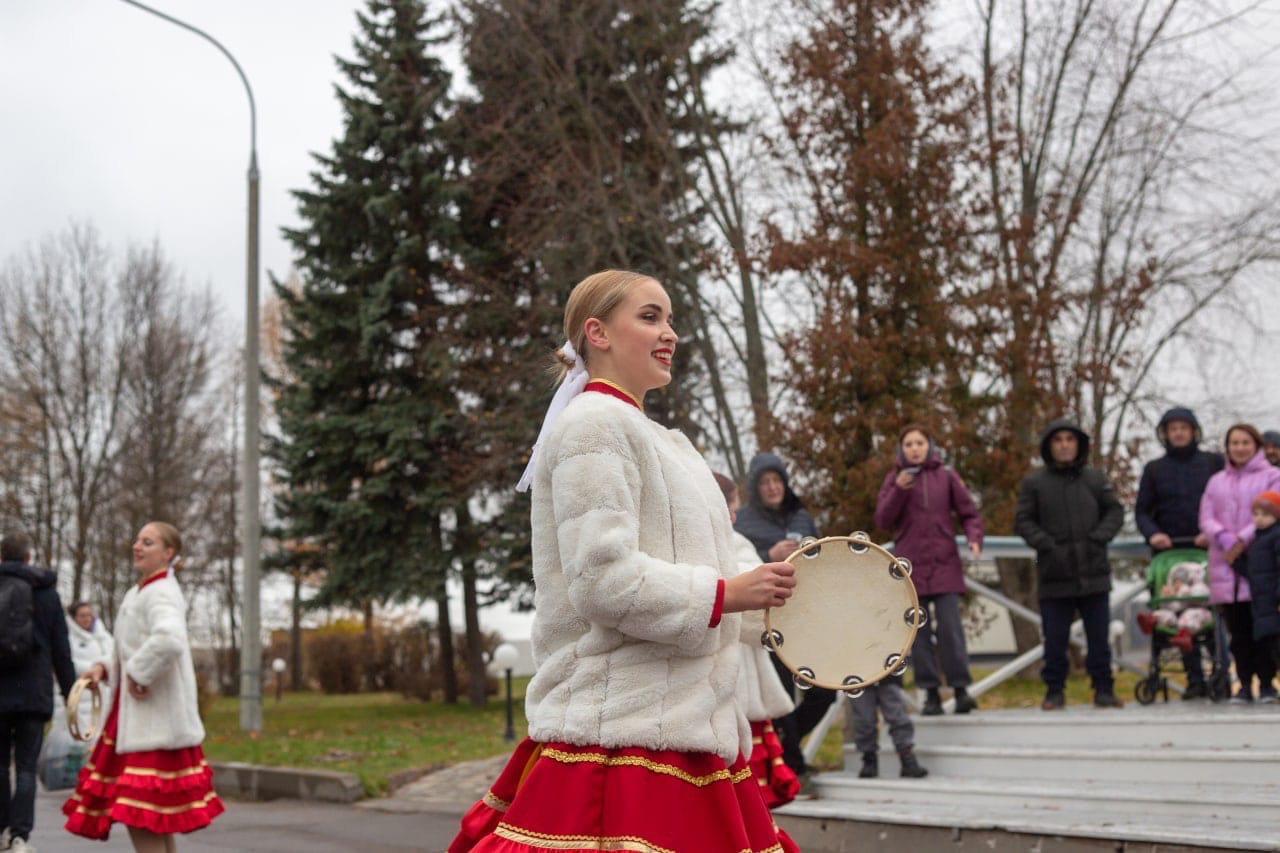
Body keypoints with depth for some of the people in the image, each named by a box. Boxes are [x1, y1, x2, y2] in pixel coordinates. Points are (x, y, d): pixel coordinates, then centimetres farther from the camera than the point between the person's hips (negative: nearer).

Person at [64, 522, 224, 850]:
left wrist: (138, 675, -23)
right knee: (156, 822, 14)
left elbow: (169, 640, -35)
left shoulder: (162, 593, -14)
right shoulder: (138, 592, 16)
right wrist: (106, 668, 7)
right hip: (134, 717, 10)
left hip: (154, 718, -10)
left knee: (142, 820, -9)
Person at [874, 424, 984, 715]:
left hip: (944, 563, -1)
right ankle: (931, 693, 7)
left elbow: (969, 513, 8)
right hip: (910, 566, 1)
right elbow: (882, 521, 0)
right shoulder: (895, 479, 8)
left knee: (950, 627, -8)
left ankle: (961, 689, -1)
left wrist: (974, 538, -11)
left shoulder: (946, 476, 6)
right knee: (919, 631, 1)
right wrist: (899, 491, -13)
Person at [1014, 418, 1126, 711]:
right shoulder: (1034, 483, 2)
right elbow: (1023, 521, 2)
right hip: (1054, 576, -1)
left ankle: (1103, 689, 17)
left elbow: (1115, 511, 9)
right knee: (1055, 638, 3)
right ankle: (1054, 691, 14)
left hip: (1093, 573, 1)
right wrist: (1046, 545, -12)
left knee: (1098, 636, 7)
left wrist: (1098, 538, -7)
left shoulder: (1095, 478, 7)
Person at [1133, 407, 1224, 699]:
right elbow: (1142, 511, 11)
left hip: (1208, 549, -1)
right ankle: (1195, 680, 3)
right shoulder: (1154, 469, 13)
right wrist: (1152, 534, -9)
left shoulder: (1213, 463, 10)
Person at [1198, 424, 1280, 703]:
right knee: (1238, 629, 4)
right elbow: (1206, 518, 8)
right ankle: (1244, 683, 9)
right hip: (1226, 567, 3)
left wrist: (1243, 539, -14)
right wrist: (1223, 538, -12)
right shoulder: (1217, 482, 17)